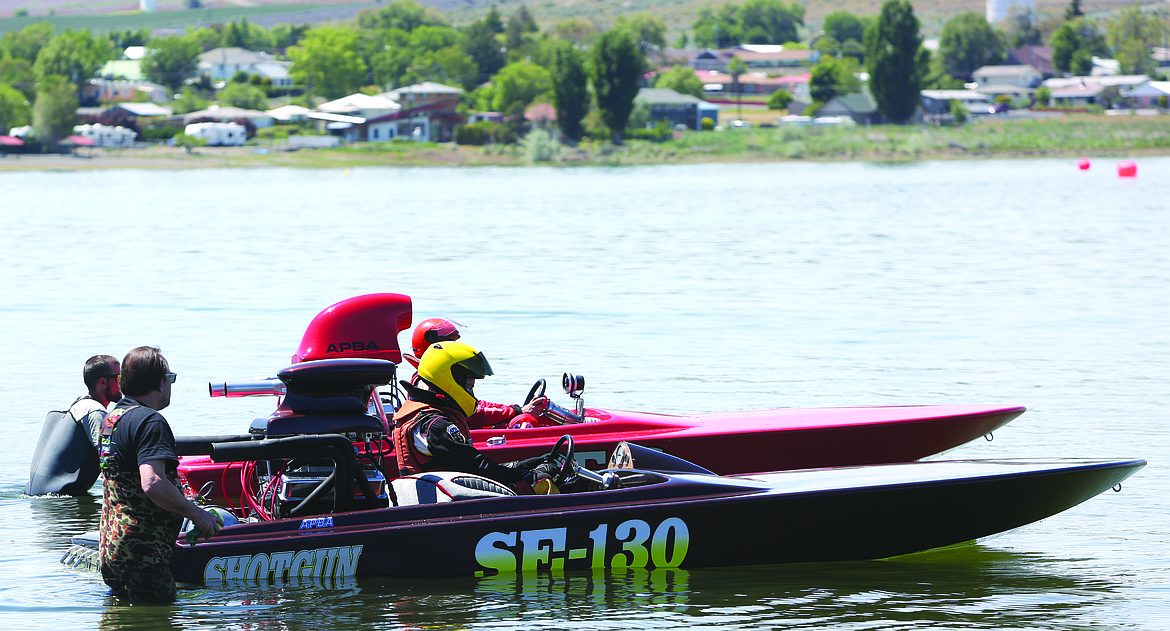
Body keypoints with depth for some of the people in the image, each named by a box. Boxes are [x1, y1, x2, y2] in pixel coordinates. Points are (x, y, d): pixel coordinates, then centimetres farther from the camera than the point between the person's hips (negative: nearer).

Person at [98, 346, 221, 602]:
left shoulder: (113, 416, 17)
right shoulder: (149, 421, -15)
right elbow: (152, 484, -28)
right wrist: (196, 514, -16)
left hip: (111, 548, 10)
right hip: (142, 553, -10)